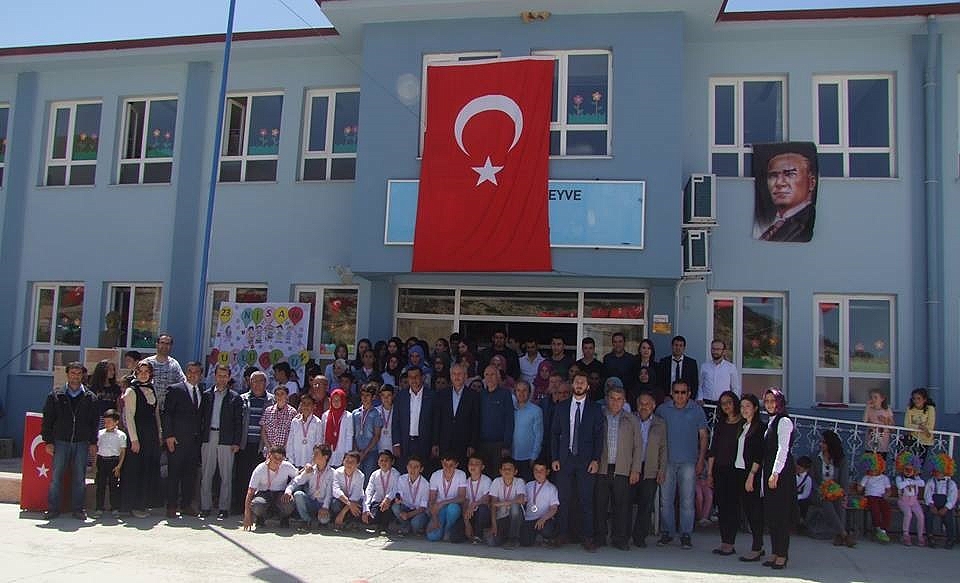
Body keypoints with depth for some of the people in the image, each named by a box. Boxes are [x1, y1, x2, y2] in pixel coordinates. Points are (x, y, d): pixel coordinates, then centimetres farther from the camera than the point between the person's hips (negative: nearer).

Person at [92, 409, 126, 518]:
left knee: (114, 485, 1)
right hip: (101, 461, 3)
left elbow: (123, 452, 0)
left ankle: (115, 508, 8)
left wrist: (119, 466, -7)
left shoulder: (121, 435, 0)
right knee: (100, 485, 3)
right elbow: (97, 449, 13)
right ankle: (99, 508, 10)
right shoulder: (100, 433, 9)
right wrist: (95, 464, 5)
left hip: (114, 461, -3)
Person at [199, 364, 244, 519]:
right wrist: (200, 437, 0)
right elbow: (201, 417, 9)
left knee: (226, 475, 1)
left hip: (226, 440, -2)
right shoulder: (206, 395, 10)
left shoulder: (235, 397, 4)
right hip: (208, 438, 2)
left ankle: (224, 508, 8)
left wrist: (236, 442, -5)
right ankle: (205, 507, 13)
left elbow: (238, 422, 2)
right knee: (206, 474, 4)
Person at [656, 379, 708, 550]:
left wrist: (701, 460, 0)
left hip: (688, 461, -1)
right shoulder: (662, 409, 5)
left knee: (687, 500, 0)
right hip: (667, 461, 1)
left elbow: (703, 436, 6)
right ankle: (667, 532, 14)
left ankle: (685, 535, 9)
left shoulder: (697, 410, 2)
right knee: (665, 499, 4)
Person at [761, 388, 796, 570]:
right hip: (770, 472, 9)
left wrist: (775, 473, -21)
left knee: (781, 514, -5)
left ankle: (782, 555, 0)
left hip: (781, 473, -9)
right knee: (770, 514, 9)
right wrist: (767, 475, 12)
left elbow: (783, 449, -16)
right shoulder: (771, 422, 18)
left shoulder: (784, 421, -8)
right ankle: (776, 553, 15)